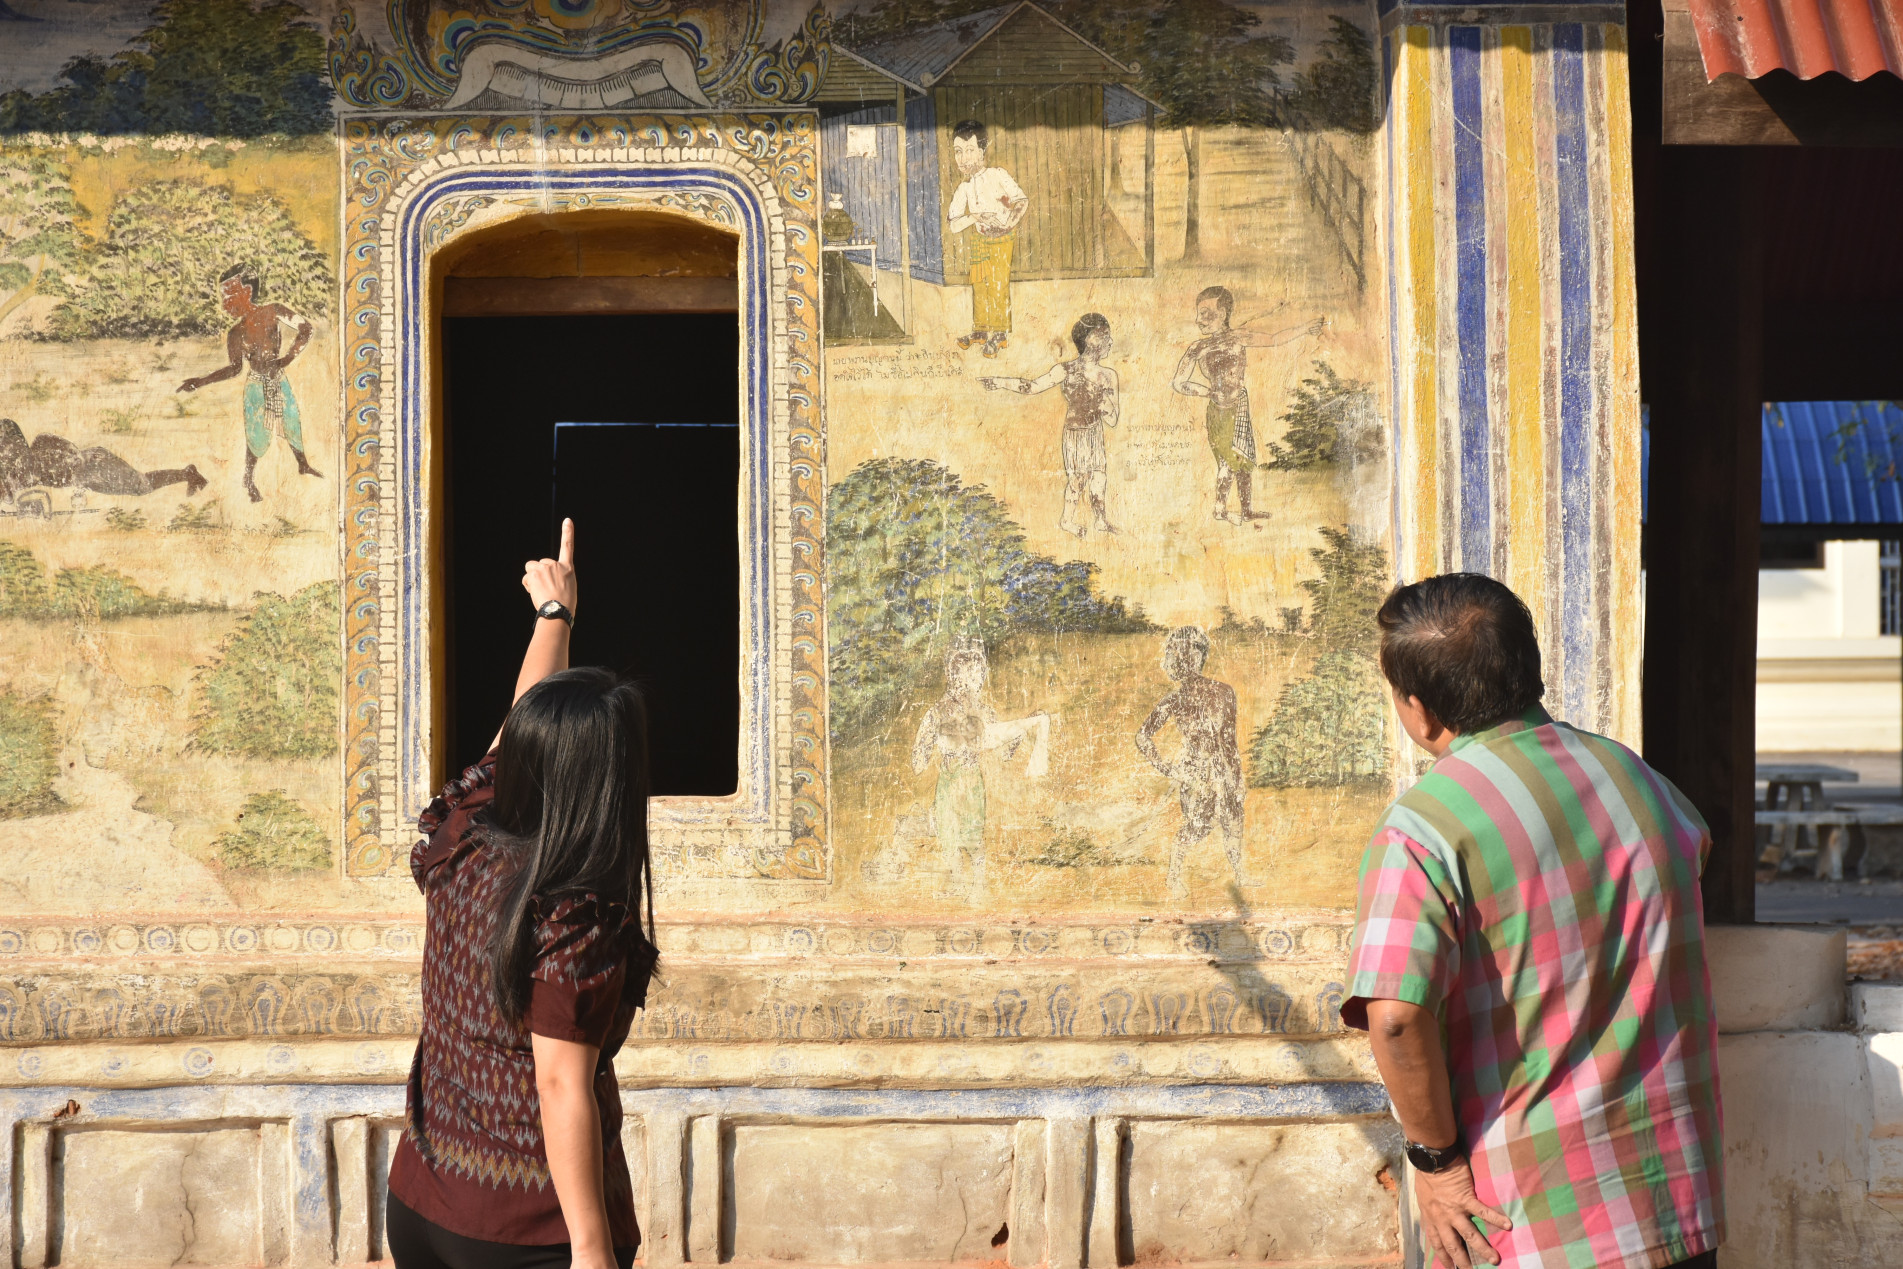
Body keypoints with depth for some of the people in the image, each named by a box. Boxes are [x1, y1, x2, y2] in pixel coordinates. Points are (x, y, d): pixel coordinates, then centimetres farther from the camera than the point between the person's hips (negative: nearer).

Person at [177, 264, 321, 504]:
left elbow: (305, 328, -7)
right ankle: (249, 481, 19)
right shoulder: (236, 334, -6)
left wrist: (287, 358, -15)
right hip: (256, 386, -1)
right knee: (256, 436, 1)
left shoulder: (272, 312, -9)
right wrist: (200, 382, -3)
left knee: (293, 424, 11)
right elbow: (235, 368, 3)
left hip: (279, 381, 1)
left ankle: (303, 465, 37)